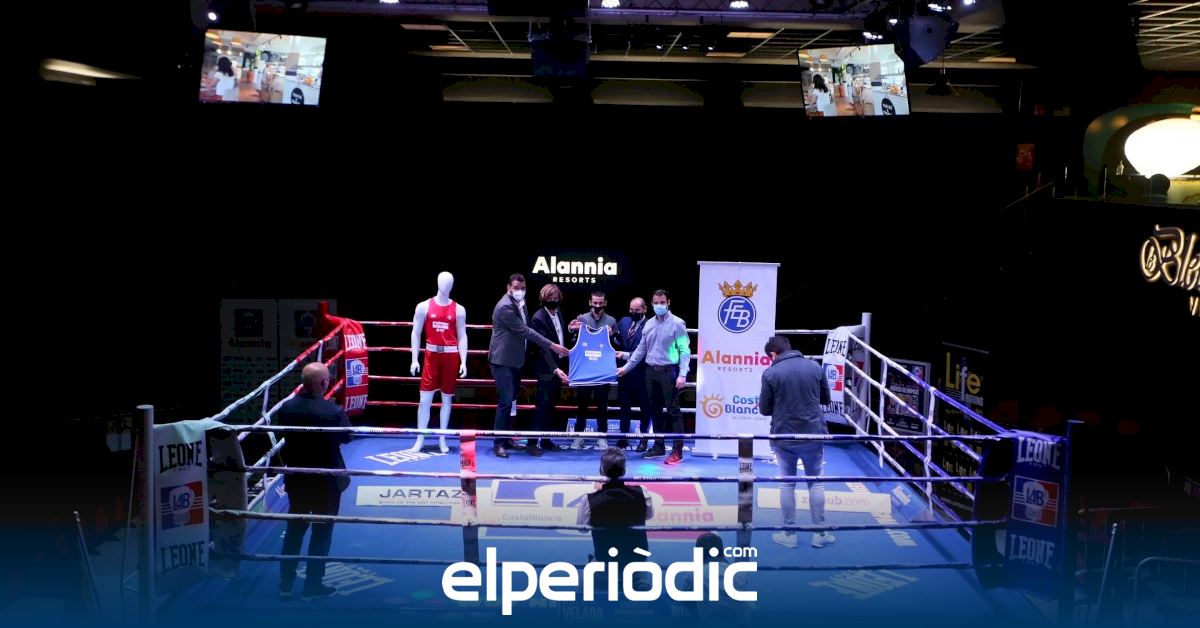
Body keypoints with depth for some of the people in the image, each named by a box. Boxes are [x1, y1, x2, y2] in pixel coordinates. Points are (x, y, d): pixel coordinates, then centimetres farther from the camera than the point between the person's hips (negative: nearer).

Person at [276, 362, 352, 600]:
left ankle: (285, 584, 24)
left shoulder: (287, 407, -9)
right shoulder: (333, 411, -23)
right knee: (322, 532, 10)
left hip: (295, 478, 4)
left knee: (294, 529, 18)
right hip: (326, 480, -4)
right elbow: (346, 438, -9)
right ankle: (312, 586, 16)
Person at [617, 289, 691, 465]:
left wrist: (682, 374, -19)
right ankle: (659, 447, 22)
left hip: (668, 371, -6)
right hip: (651, 371, 6)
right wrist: (627, 367, 15)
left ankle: (677, 451, -6)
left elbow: (684, 350, -10)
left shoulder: (677, 323, -6)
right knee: (655, 410, 12)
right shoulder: (649, 324, 11)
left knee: (673, 411, -7)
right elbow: (641, 349, 18)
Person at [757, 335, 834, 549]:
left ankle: (789, 533, 17)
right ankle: (820, 533, 17)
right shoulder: (814, 367, -1)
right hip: (813, 435, 2)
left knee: (787, 484, 11)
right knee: (816, 482, 14)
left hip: (784, 436, -2)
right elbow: (826, 399, 10)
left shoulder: (770, 373, -10)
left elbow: (765, 409, -4)